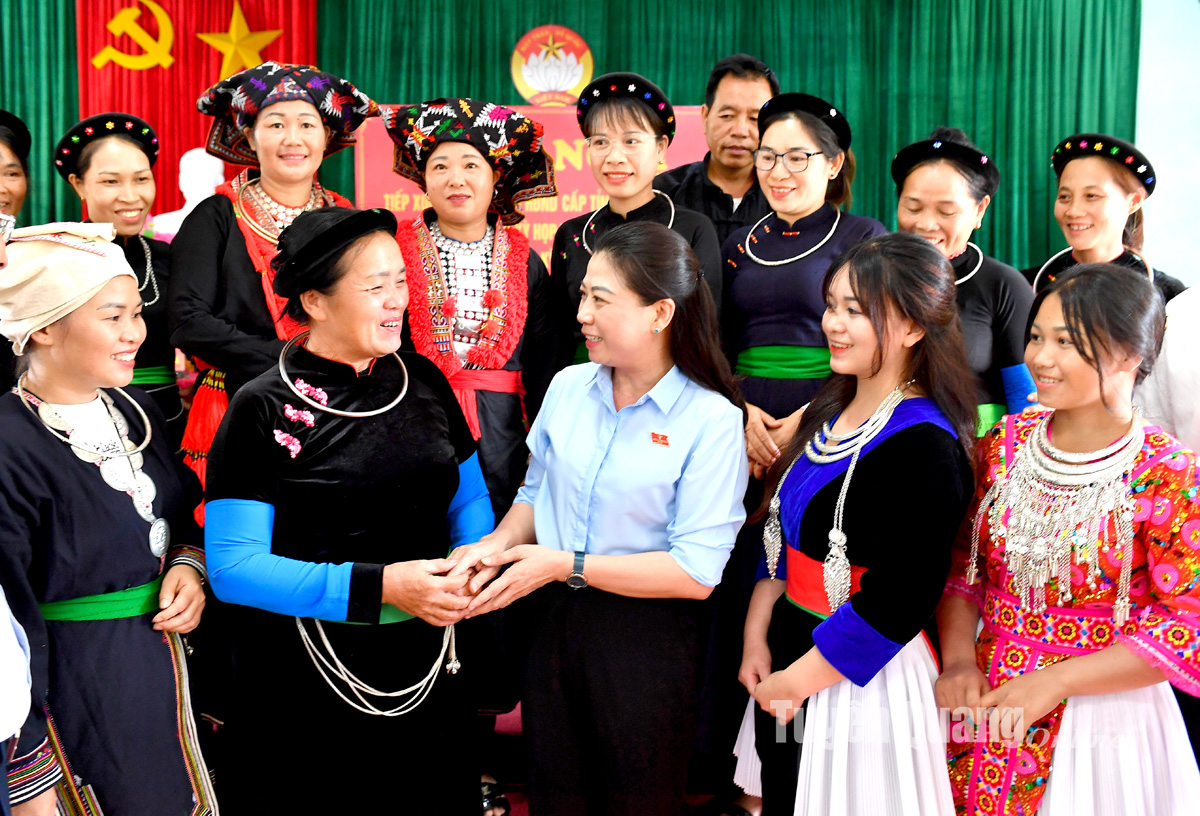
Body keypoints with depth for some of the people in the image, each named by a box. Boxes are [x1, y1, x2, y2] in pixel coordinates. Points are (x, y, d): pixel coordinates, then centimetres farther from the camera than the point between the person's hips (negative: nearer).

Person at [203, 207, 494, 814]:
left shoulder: (423, 380, 5)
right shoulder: (262, 411, -10)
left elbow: (469, 497, 13)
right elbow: (233, 566, -15)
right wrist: (379, 586, -23)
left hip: (430, 672, 5)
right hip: (304, 688, -4)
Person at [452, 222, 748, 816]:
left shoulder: (711, 419, -14)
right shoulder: (568, 387, 3)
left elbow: (697, 572, -18)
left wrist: (566, 565, -19)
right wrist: (497, 545, -7)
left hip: (646, 638, -5)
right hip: (553, 622, 5)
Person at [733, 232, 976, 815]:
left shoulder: (924, 447, -20)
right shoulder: (829, 411, 6)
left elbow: (896, 603, -22)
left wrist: (797, 680, -15)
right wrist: (756, 636, 4)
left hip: (864, 682, -8)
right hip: (788, 654, 8)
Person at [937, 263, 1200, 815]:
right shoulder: (1005, 443, 0)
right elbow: (961, 561, 7)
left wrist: (1052, 682, -19)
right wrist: (958, 660, -8)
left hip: (1102, 720, -4)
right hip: (986, 708, 4)